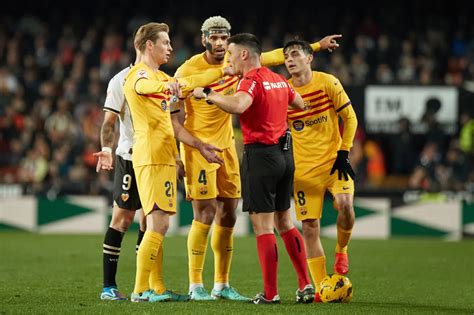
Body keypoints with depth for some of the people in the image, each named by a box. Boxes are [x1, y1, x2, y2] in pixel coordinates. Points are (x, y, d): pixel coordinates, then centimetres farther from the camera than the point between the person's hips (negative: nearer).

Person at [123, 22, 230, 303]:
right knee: (159, 223, -13)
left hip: (164, 158, 10)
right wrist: (167, 85, -46)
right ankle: (141, 290, -12)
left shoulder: (162, 79, 23)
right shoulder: (140, 74, -6)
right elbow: (142, 86, -30)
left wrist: (199, 146, 25)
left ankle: (156, 288, 10)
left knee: (156, 225, 9)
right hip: (151, 157, -10)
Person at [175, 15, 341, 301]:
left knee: (228, 217, 7)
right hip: (198, 146, -6)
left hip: (226, 146, 6)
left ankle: (222, 285, 16)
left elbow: (273, 57, 11)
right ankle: (195, 286, -5)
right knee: (205, 215, -11)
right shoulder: (188, 70, -12)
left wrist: (317, 46, 12)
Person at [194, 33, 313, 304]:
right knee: (284, 221, 16)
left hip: (260, 154, -8)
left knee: (263, 226, -4)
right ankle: (306, 285, 13)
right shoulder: (279, 80, 12)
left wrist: (207, 94, -22)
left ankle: (270, 294, -4)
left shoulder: (252, 80, -13)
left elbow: (238, 105, -34)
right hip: (284, 153, 8)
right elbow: (301, 104, 28)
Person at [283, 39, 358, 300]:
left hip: (333, 159, -2)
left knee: (344, 205, -26)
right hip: (303, 168, 2)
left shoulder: (328, 83, -4)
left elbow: (349, 118, 1)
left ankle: (341, 249, 4)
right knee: (309, 227, -4)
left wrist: (344, 152, -7)